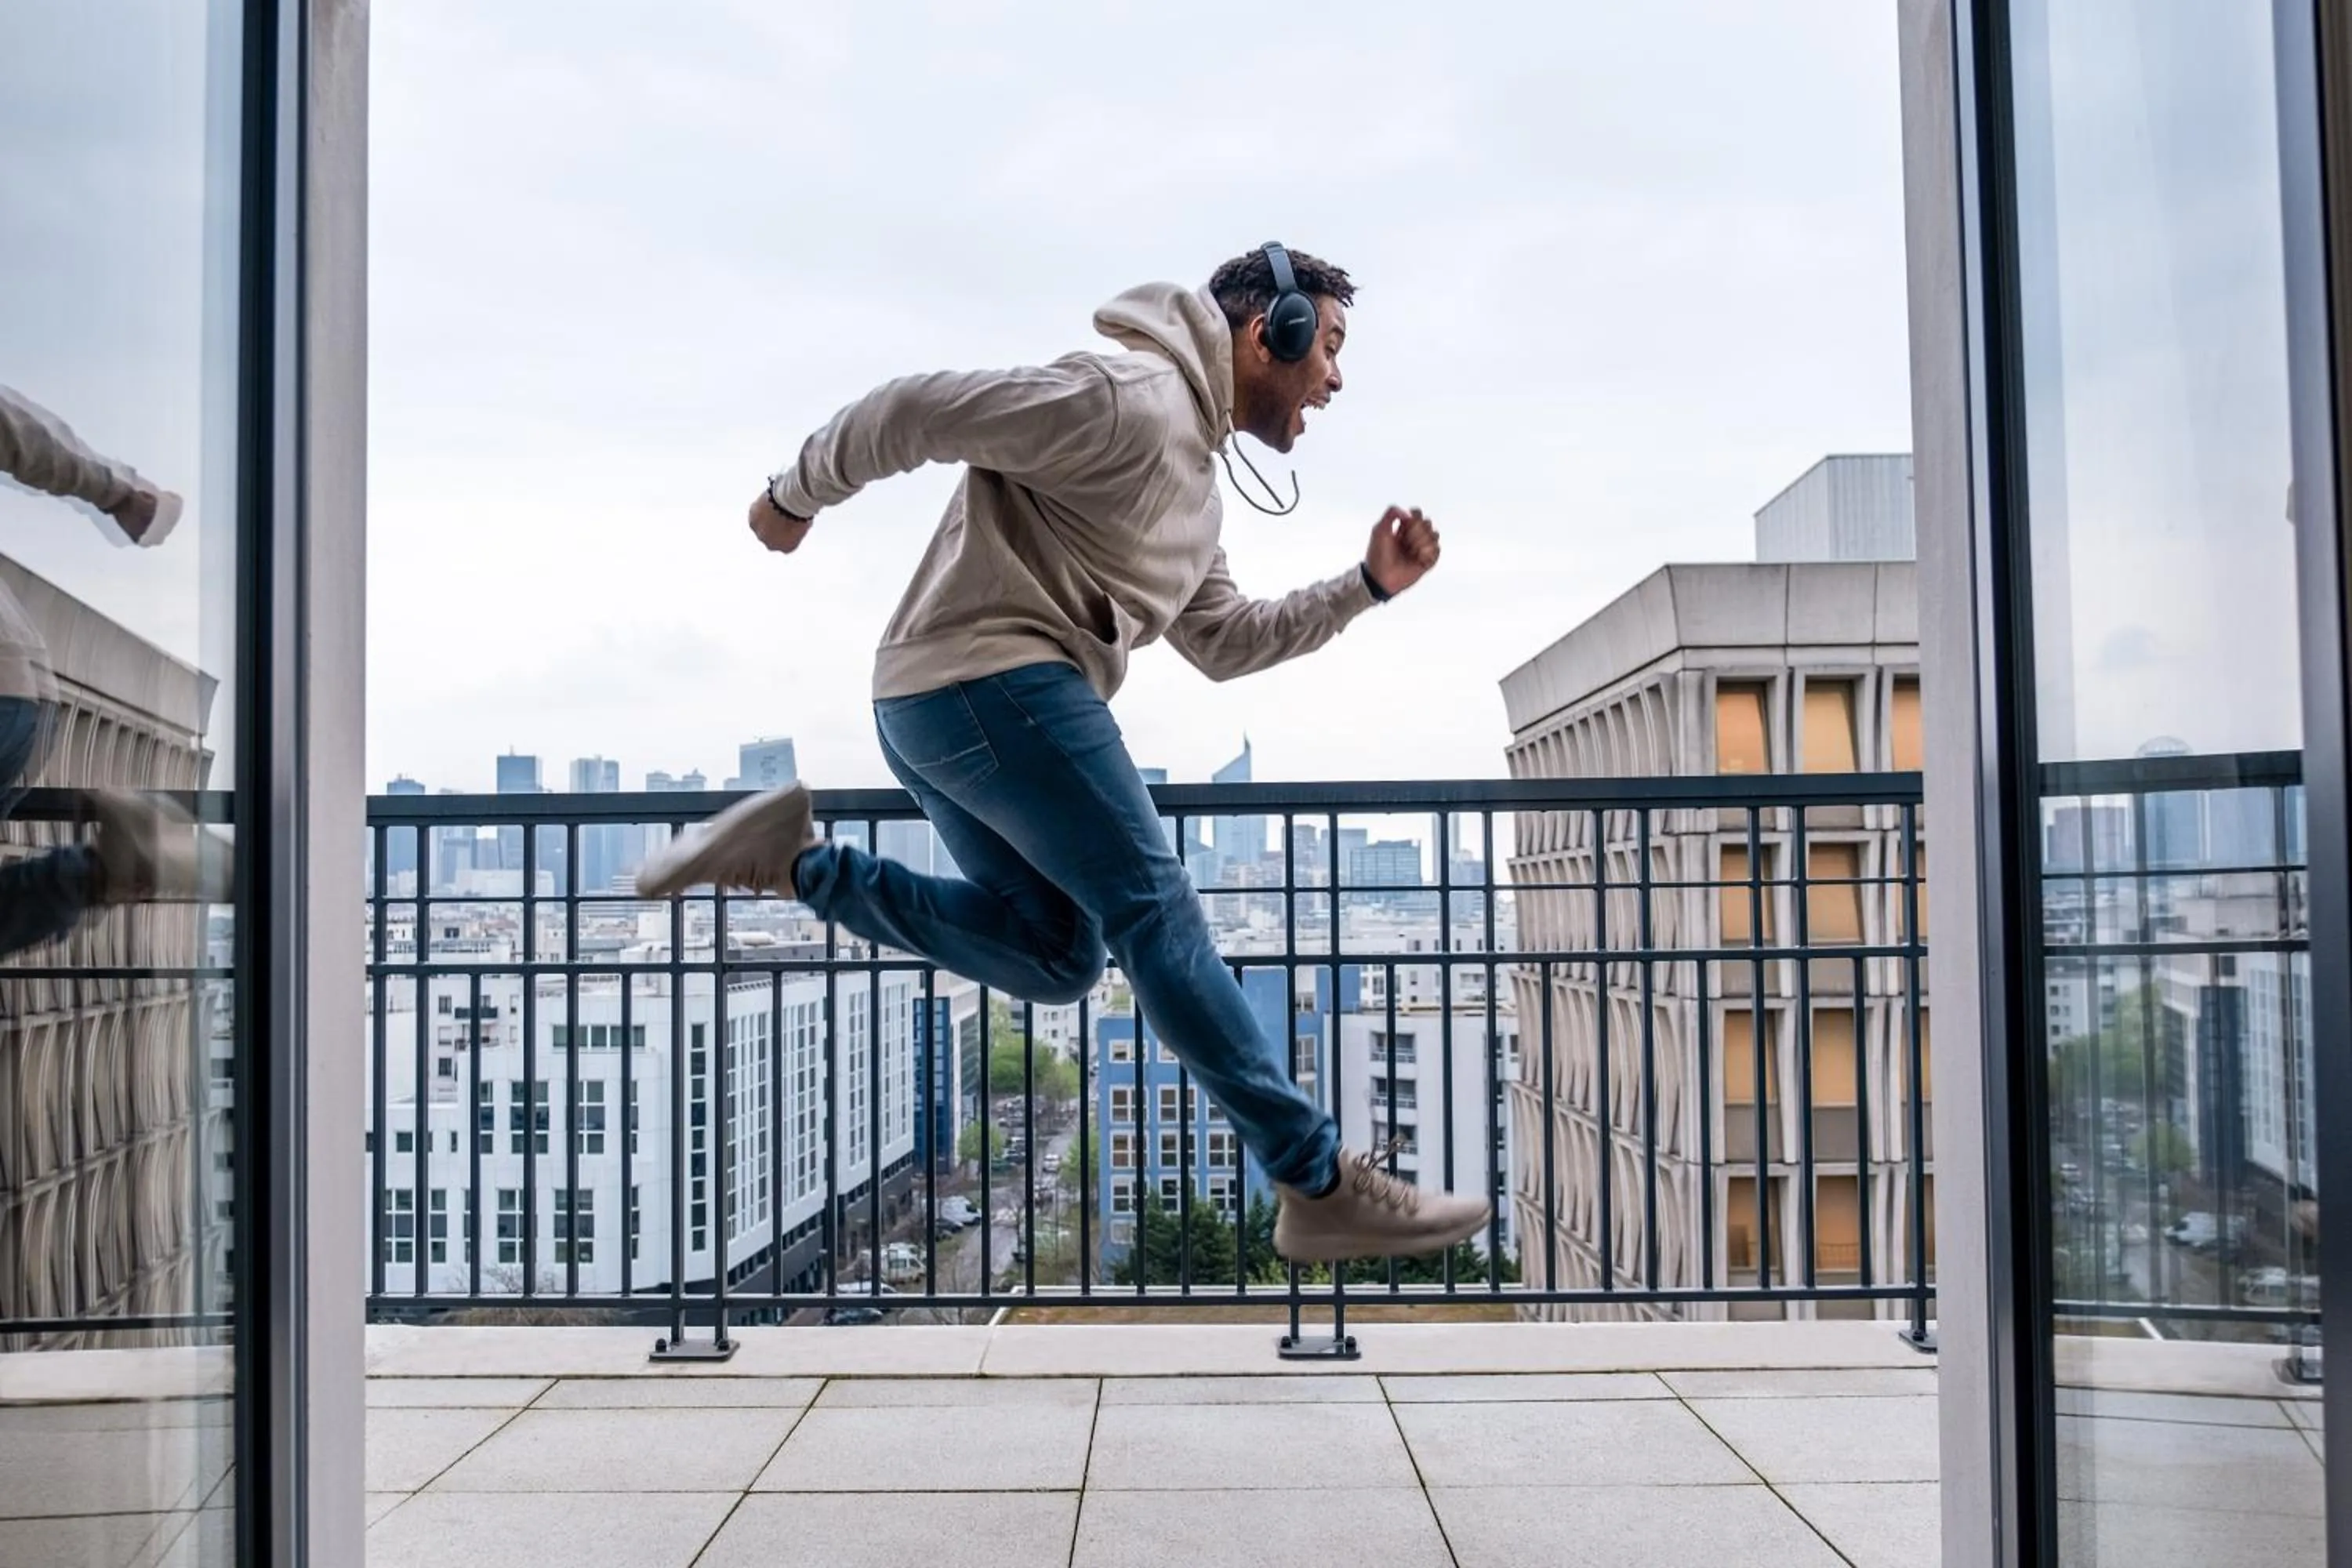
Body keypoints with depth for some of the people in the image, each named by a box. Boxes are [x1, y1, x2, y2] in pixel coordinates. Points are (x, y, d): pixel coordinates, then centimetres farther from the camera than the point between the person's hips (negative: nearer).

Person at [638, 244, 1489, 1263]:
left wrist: (1367, 586, 15)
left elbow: (1224, 643, 24)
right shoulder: (1133, 398, -11)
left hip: (939, 705, 11)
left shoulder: (1193, 479, 23)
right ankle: (1322, 1186, -2)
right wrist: (797, 497, -3)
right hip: (992, 682, -11)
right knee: (1157, 914, -8)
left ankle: (796, 864, 6)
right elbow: (919, 409, -14)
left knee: (1057, 958, 12)